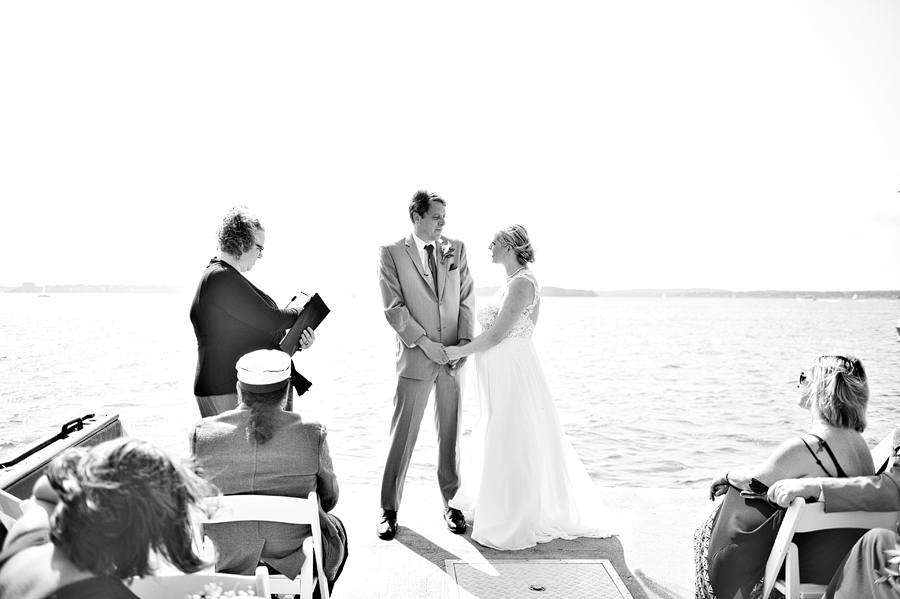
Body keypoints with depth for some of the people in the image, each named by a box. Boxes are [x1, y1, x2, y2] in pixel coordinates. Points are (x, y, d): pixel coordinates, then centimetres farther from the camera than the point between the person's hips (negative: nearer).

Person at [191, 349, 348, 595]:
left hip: (225, 558, 2)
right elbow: (329, 498, -4)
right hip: (293, 554, -1)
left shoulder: (203, 433, -14)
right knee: (335, 530, 32)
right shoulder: (312, 435, -17)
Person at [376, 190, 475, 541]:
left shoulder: (456, 249, 8)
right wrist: (425, 343, -14)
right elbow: (394, 308, -8)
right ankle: (389, 509, 16)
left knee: (451, 433, 11)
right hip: (415, 358, -3)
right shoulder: (391, 253, -2)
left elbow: (466, 299, 7)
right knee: (403, 435, 2)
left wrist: (465, 341, -6)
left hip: (453, 357, 3)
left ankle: (451, 504, 24)